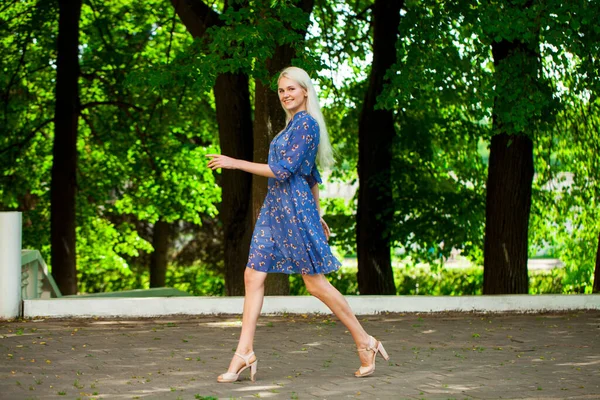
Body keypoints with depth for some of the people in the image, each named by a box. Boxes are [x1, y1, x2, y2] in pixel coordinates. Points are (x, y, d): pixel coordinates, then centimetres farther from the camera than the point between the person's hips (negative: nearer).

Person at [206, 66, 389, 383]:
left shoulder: (305, 123, -13)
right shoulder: (294, 124, 17)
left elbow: (284, 170, -19)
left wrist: (236, 163, -17)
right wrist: (316, 214, 26)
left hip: (296, 208, -9)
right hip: (275, 208, 9)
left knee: (315, 283, -3)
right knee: (253, 276, 1)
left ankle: (365, 342, 8)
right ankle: (244, 353, 0)